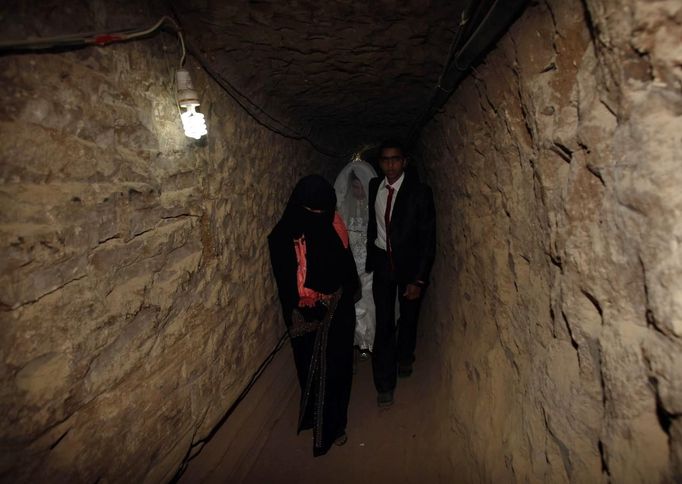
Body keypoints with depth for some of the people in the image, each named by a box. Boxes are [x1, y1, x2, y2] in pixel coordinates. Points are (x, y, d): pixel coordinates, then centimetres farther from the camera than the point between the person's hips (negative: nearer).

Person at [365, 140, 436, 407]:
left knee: (409, 316, 19)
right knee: (384, 323, -1)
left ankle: (404, 357, 48)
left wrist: (419, 279, -17)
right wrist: (370, 258, 7)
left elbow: (428, 238, -14)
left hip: (410, 264, -1)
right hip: (382, 262, 2)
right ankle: (385, 384, 12)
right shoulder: (374, 187, -3)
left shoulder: (419, 192, -15)